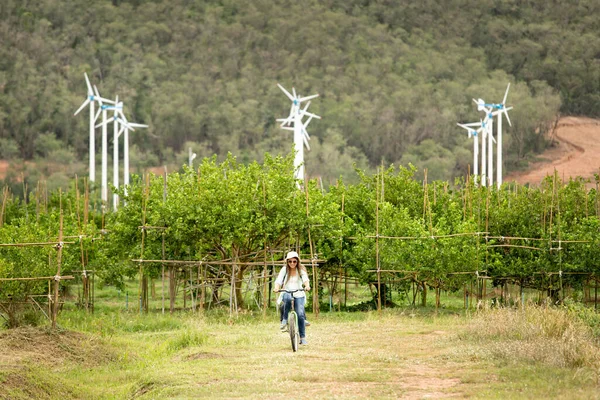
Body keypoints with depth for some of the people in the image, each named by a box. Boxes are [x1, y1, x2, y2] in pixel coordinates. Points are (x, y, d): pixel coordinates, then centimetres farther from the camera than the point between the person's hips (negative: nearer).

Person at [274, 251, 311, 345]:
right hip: (286, 293, 0)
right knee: (287, 298, -38)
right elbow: (279, 280, -11)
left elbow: (305, 279, -16)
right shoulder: (284, 269, 2)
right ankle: (284, 320, -23)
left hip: (299, 295, 0)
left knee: (300, 314, -17)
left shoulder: (301, 269, 2)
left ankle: (302, 337, -8)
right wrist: (276, 288, -33)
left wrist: (307, 286, -38)